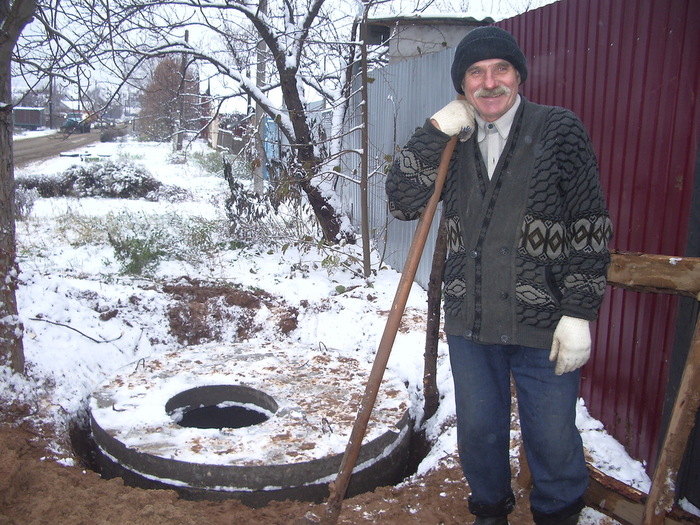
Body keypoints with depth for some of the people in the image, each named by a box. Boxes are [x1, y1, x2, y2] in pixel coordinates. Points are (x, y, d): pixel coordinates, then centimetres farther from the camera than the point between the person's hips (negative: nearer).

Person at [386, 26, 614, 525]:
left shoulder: (559, 129, -6)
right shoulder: (452, 141, 6)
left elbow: (591, 230, -7)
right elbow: (402, 201, -4)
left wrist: (579, 314, -11)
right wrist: (435, 134, -13)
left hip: (543, 324, -3)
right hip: (469, 322, 4)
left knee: (553, 440, 11)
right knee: (478, 433, 19)